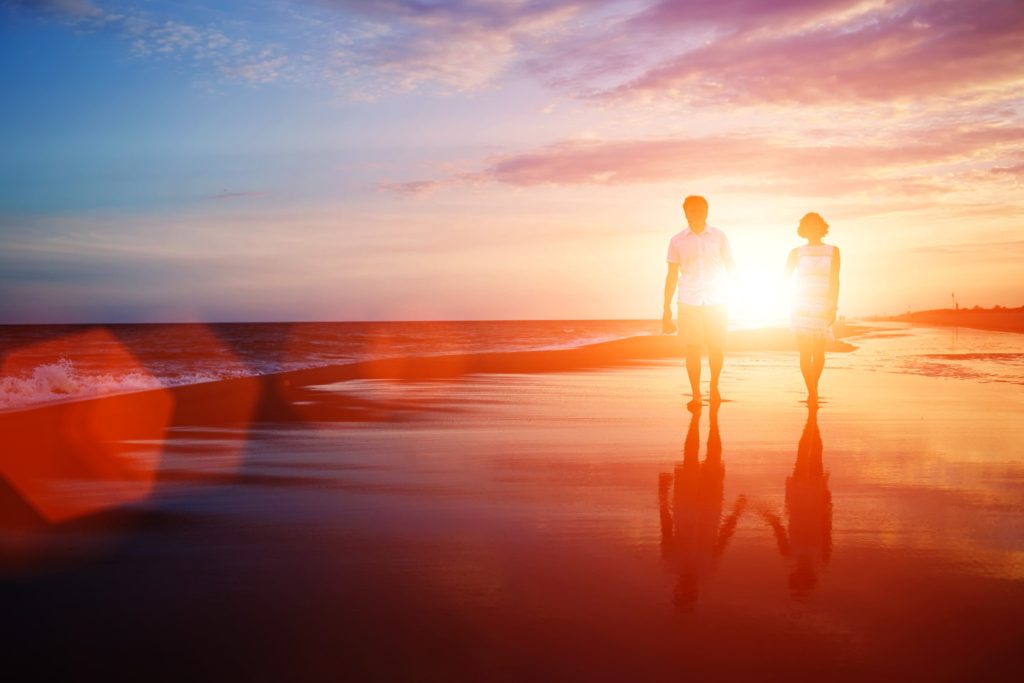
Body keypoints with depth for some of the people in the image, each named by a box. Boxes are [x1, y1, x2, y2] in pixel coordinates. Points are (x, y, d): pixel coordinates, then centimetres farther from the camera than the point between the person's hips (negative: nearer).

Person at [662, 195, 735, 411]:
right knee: (692, 348, -3)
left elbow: (730, 266, 9)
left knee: (717, 348, 0)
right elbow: (672, 275, 9)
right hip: (689, 302, 0)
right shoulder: (677, 241, 6)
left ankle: (714, 386, 24)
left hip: (716, 302, 0)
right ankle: (696, 395, 5)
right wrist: (667, 308, 6)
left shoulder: (719, 237, 5)